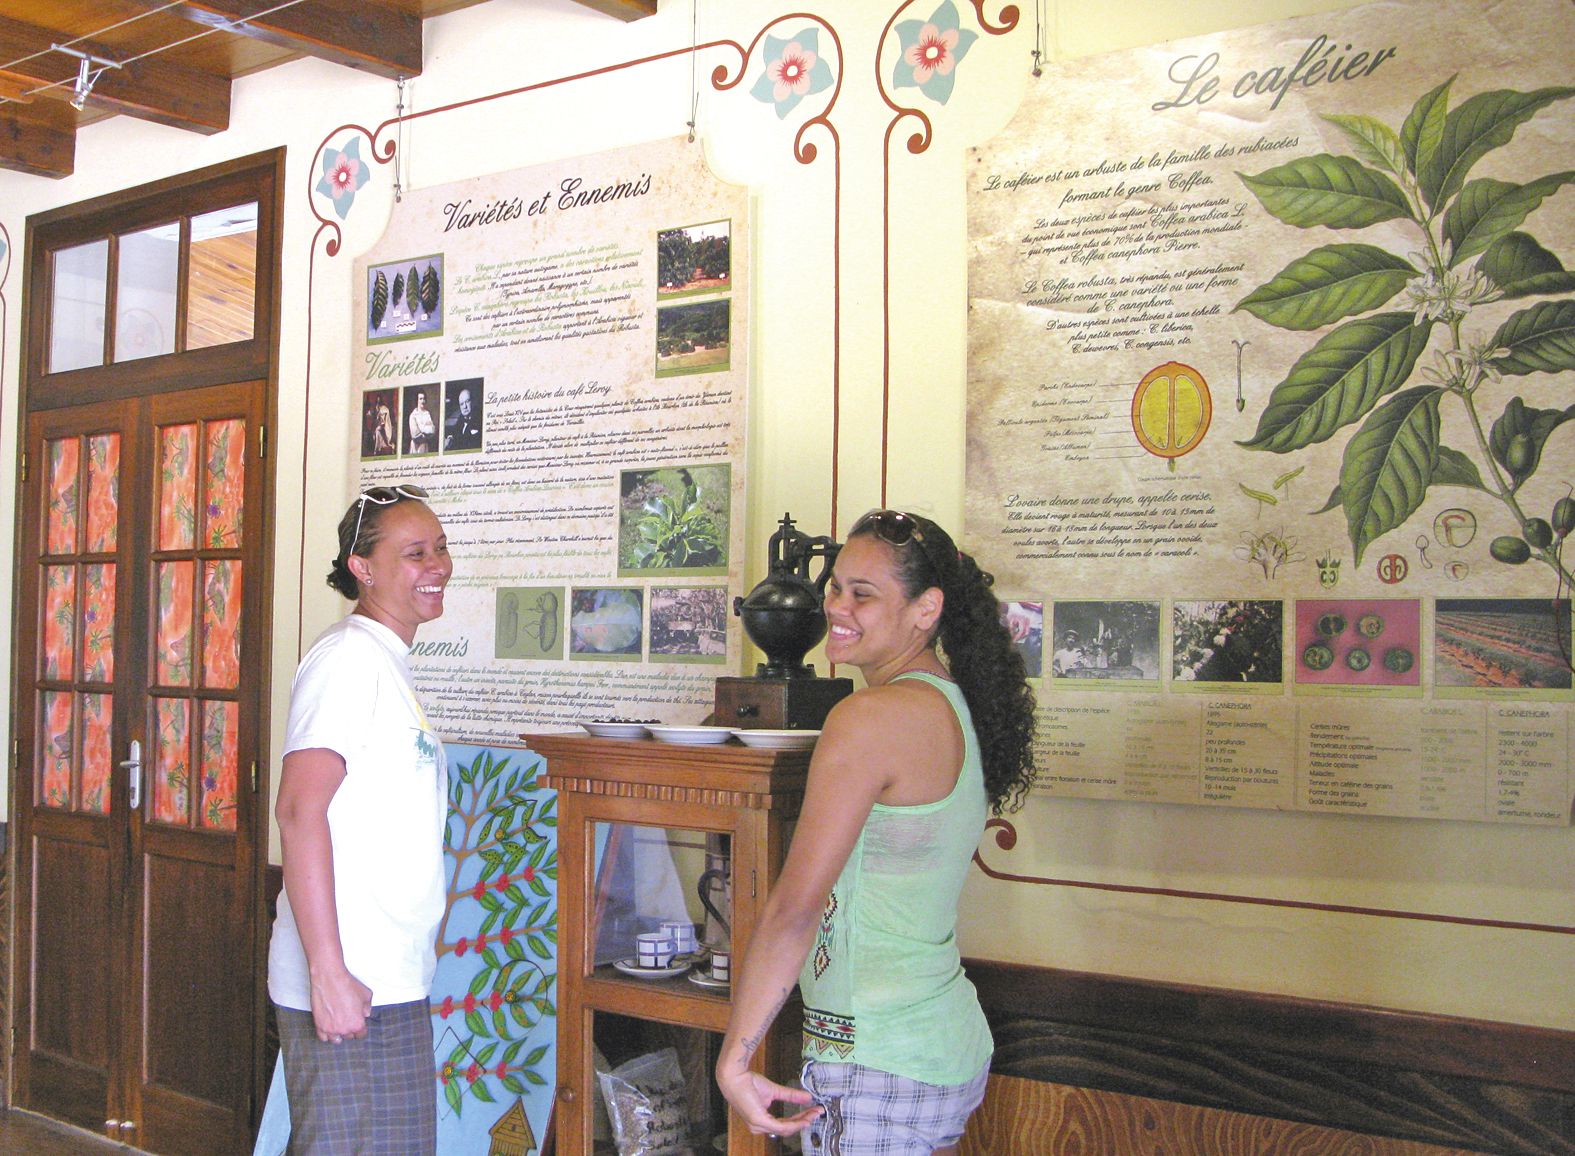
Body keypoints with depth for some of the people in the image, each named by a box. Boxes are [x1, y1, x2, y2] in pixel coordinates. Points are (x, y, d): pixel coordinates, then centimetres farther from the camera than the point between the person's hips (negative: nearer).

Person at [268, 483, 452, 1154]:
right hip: (345, 983, -9)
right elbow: (299, 811, -20)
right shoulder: (349, 656, -12)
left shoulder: (388, 662, 17)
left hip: (395, 981, 9)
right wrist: (329, 973, -23)